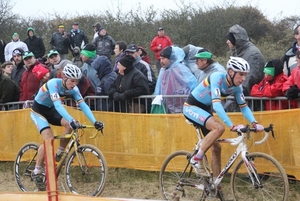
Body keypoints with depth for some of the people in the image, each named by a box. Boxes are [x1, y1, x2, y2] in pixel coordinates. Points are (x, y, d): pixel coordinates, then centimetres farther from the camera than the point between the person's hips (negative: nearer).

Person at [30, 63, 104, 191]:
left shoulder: (73, 89, -13)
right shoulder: (54, 84, -31)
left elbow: (83, 105, -19)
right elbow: (58, 105, -43)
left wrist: (94, 122, -33)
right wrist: (72, 120, -55)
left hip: (51, 110, 6)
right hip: (38, 111, -6)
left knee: (71, 124, -20)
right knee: (49, 139, -24)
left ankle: (59, 154, 0)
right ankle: (36, 172, -10)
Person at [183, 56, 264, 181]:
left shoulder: (237, 87, -8)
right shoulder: (217, 77, -29)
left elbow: (244, 107, -3)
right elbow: (216, 104, -38)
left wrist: (254, 123, -22)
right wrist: (232, 126, -45)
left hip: (205, 109, 8)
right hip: (191, 107, -8)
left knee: (216, 148, 5)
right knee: (219, 128, -30)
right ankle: (197, 159, -17)